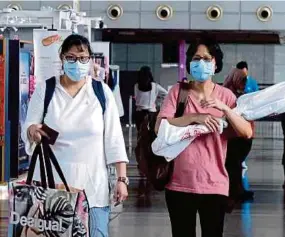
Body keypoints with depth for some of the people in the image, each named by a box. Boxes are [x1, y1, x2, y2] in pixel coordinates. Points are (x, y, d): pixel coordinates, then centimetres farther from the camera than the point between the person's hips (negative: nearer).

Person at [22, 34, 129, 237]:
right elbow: (27, 131, 3)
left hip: (92, 185, 0)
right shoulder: (44, 90, 3)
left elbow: (114, 138, 3)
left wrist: (122, 178, -3)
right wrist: (33, 131, -22)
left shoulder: (102, 92, 4)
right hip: (52, 182, 0)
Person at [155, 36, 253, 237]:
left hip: (214, 184, 1)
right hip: (180, 183, 0)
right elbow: (159, 127, -11)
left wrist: (224, 108, -17)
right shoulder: (178, 92, 2)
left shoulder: (226, 95, 5)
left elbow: (247, 132, -5)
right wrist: (194, 117, -20)